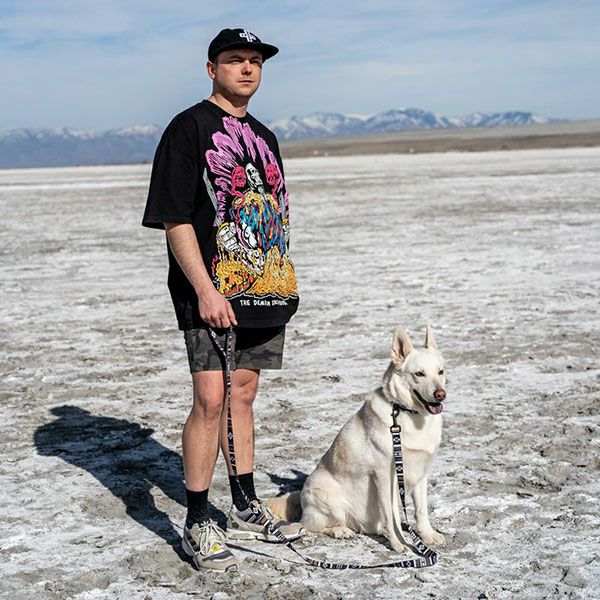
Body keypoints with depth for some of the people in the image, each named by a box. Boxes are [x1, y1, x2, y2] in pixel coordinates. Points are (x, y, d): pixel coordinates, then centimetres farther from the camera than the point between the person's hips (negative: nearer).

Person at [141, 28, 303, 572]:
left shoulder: (263, 136, 17)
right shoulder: (189, 128, -6)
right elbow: (176, 220, -12)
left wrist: (282, 285, 16)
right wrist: (205, 290, -20)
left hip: (264, 289, 7)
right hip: (212, 291, -7)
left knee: (243, 393, 13)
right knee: (211, 399, -10)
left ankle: (245, 510, 22)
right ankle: (198, 525, 0)